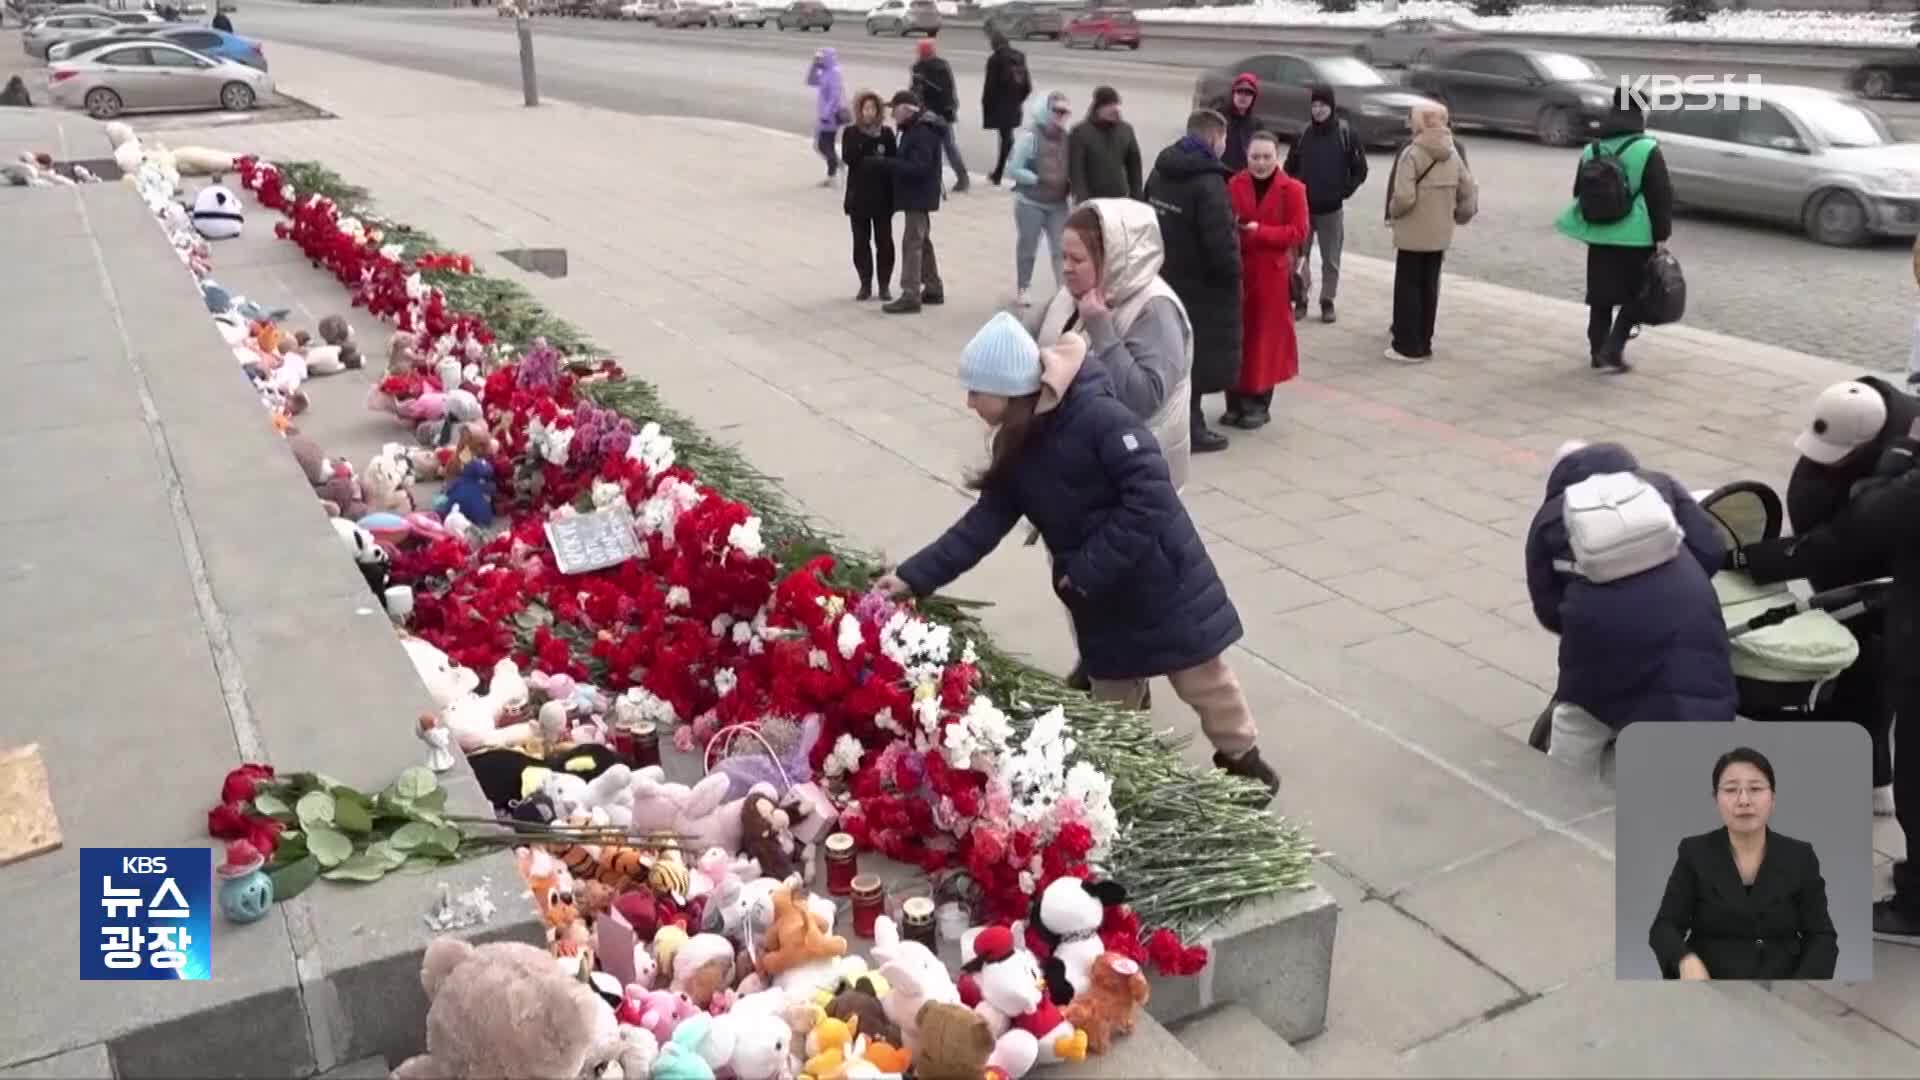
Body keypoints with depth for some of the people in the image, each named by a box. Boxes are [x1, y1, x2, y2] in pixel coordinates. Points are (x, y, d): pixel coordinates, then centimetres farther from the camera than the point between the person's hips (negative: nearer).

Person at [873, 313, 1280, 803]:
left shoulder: (1098, 417, -26)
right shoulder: (1016, 447, 0)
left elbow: (1151, 496, -29)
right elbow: (984, 522, 0)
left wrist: (1091, 569, -25)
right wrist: (914, 576, -7)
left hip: (1159, 581, -7)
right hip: (1101, 598, 7)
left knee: (1202, 678, 10)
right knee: (1112, 697, 16)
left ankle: (1243, 761, 32)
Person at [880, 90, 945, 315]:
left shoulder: (923, 133, -21)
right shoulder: (915, 128, 12)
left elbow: (918, 167, -28)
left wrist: (887, 162, -28)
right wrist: (889, 162, 3)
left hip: (918, 197, -11)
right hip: (917, 195, 11)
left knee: (912, 243, -10)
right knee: (922, 242, 18)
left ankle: (910, 296, -10)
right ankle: (933, 289, 27)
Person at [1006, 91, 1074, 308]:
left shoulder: (1068, 138, -2)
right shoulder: (1030, 137, -13)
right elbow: (1012, 170, -13)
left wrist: (1069, 182, -10)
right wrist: (1039, 179, -18)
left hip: (1059, 204, 3)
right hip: (1030, 203, -3)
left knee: (1061, 248, -5)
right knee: (1027, 248, 12)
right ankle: (1021, 290, 28)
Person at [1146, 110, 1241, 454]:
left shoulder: (1160, 172, 6)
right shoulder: (1208, 183, -23)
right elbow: (1221, 240, -25)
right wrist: (1233, 275, -10)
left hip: (1166, 276, 9)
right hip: (1201, 283, -9)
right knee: (1198, 355, 0)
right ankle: (1191, 429, 6)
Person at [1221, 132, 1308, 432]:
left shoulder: (1292, 189, -4)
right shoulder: (1234, 184, 3)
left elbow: (1298, 232, -8)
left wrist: (1260, 231, -18)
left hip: (1272, 274, -2)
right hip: (1237, 272, 2)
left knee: (1265, 338, 3)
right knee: (1235, 336, 5)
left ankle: (1259, 404, 13)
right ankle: (1236, 401, 16)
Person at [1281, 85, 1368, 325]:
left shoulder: (1345, 133, -5)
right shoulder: (1303, 133, 2)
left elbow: (1360, 169, 0)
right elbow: (1290, 166, 12)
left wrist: (1344, 190, -5)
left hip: (1332, 208, -2)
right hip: (1302, 206, 2)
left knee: (1331, 259, 6)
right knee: (1299, 255, 3)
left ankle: (1327, 301, 17)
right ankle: (1300, 298, 15)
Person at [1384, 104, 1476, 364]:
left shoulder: (1412, 153, -15)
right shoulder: (1453, 153, 6)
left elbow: (1403, 197, -23)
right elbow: (1470, 189, 7)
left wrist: (1392, 212, -4)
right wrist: (1460, 215, 19)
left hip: (1413, 232, -6)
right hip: (1440, 232, 6)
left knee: (1407, 287, 2)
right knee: (1429, 287, 14)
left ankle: (1408, 347, 4)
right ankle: (1424, 344, 20)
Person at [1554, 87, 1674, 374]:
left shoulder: (1591, 150, 6)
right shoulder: (1647, 150, -10)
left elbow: (1579, 192, 14)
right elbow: (1661, 196, -12)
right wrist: (1661, 235, -7)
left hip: (1599, 235, 5)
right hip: (1636, 237, -5)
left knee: (1600, 298, 15)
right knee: (1633, 297, 5)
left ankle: (1597, 352, 21)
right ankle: (1611, 352, -6)